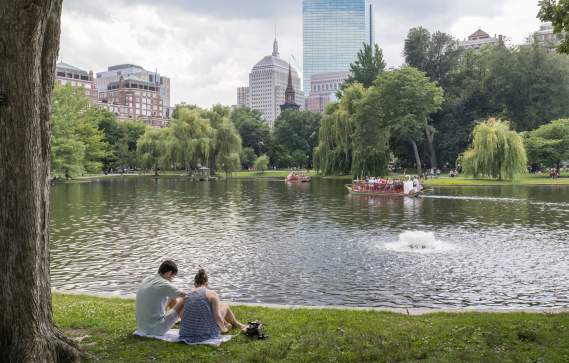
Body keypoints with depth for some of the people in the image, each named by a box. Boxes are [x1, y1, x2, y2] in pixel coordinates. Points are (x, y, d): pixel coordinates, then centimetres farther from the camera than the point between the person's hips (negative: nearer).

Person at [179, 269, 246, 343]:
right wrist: (223, 329, 7)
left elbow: (182, 316, 7)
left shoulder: (187, 296, 6)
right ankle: (237, 324, 44)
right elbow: (217, 316, -13)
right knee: (225, 306, 19)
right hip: (207, 333, -5)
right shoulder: (212, 294, -7)